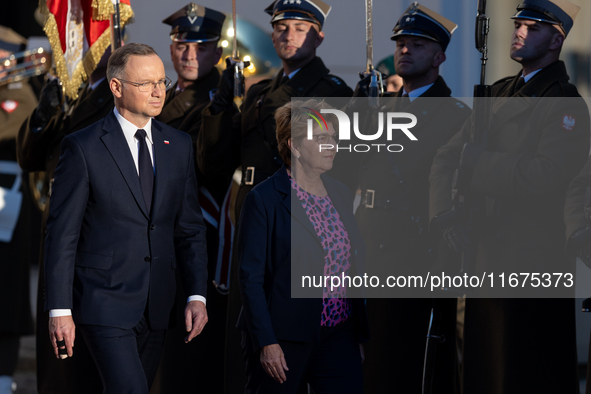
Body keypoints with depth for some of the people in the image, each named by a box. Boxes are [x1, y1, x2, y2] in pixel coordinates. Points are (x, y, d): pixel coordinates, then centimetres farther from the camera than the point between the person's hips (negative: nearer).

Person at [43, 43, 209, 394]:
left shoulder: (179, 146, 10)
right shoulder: (83, 148, -6)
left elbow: (190, 227, 13)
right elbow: (62, 233, -6)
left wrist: (197, 295, 3)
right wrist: (60, 310, -11)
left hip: (156, 308, 5)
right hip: (104, 300, -5)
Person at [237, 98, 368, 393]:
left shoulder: (341, 195, 12)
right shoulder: (264, 200, -8)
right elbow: (251, 277, -11)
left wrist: (361, 331, 13)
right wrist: (266, 342, -16)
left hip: (339, 336, 6)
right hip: (284, 338, -5)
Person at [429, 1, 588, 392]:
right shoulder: (500, 94, 16)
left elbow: (545, 175, -24)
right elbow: (447, 157, 12)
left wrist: (477, 162, -17)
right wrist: (445, 214, -4)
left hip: (532, 264, -8)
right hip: (487, 260, 8)